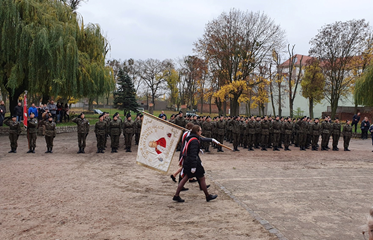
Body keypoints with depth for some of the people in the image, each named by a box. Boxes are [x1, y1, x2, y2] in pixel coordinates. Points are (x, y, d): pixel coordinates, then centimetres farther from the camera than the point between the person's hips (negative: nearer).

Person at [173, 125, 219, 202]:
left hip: (187, 161, 10)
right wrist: (193, 167, -26)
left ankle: (176, 196, 11)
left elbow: (203, 139, 27)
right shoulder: (194, 141, -21)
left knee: (185, 178, 12)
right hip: (193, 161, -10)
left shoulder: (191, 138, 10)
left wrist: (212, 140, 38)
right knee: (202, 179, 5)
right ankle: (208, 196, 18)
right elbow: (193, 154, -25)